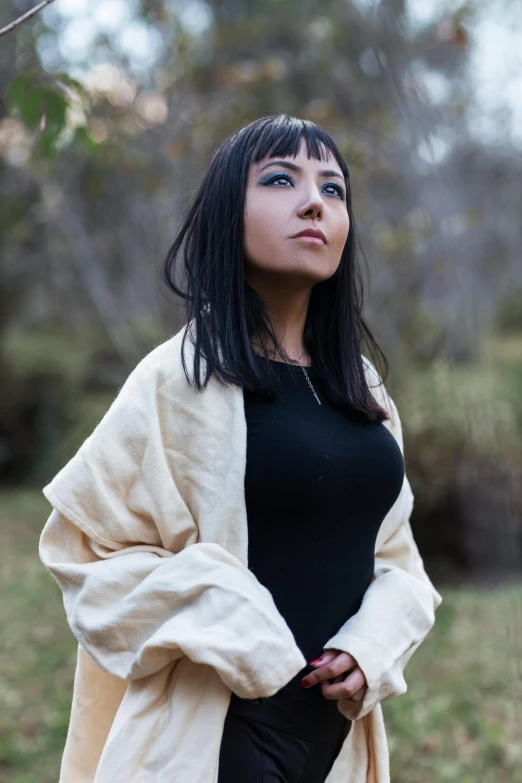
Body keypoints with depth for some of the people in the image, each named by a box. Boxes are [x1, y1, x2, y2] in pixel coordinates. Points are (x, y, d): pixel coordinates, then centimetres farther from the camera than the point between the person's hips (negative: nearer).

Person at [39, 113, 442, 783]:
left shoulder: (361, 388, 7)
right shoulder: (182, 377, -10)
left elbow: (393, 557, 10)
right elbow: (87, 547, -9)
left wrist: (371, 649, -9)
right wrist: (245, 642, -17)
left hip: (340, 722, 6)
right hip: (223, 727, -5)